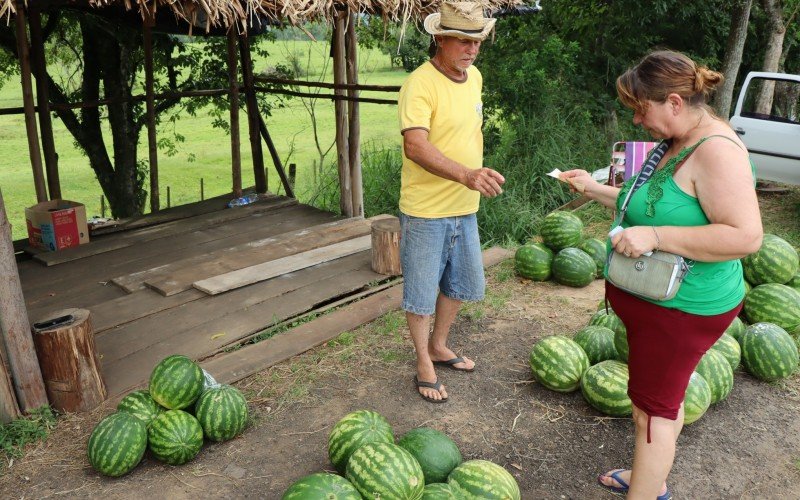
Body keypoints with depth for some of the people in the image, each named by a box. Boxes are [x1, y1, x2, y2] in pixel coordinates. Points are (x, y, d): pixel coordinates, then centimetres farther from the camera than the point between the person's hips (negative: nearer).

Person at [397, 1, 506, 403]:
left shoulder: (473, 77, 7)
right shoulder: (419, 84, -19)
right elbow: (415, 146, -33)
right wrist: (466, 174, -46)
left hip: (465, 208, 8)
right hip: (425, 211, -8)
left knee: (461, 284, 19)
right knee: (422, 293, 5)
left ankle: (439, 346, 40)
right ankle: (424, 365, 25)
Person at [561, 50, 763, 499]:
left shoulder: (716, 150, -23)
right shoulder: (677, 143, 7)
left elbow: (746, 236, -30)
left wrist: (654, 237, -33)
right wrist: (596, 189, 12)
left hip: (681, 307, -10)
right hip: (657, 298, 10)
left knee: (654, 404, 1)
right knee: (666, 395, 23)